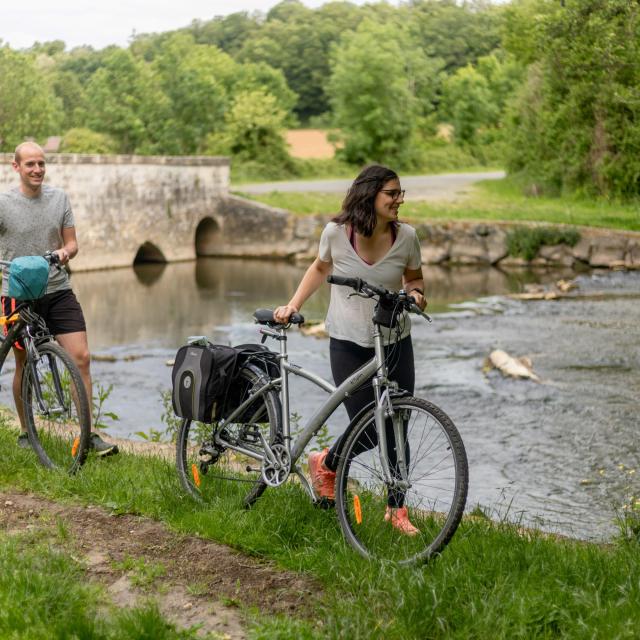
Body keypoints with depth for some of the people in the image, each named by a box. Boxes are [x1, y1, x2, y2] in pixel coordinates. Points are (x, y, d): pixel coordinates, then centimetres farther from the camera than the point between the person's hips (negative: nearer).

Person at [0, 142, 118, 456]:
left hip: (58, 291, 3)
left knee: (81, 357, -7)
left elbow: (72, 243, 9)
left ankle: (90, 433, 0)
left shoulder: (59, 198, 5)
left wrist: (65, 252, -13)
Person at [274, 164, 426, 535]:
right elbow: (321, 268, 10)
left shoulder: (406, 236, -8)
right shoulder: (336, 233, -11)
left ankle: (397, 509, 22)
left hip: (396, 344, 2)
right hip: (350, 345, -2)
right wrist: (293, 306, 4)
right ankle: (326, 464, 29)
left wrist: (416, 293, -12)